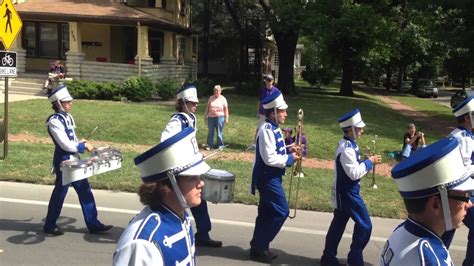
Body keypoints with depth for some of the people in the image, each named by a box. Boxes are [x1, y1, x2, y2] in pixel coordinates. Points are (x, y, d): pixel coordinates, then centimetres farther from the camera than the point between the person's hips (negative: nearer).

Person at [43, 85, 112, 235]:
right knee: (59, 194, 4)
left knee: (85, 192, 10)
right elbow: (65, 145, -22)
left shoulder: (67, 117, 10)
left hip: (74, 161, 9)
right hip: (64, 162, -9)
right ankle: (49, 226, 21)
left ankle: (93, 224, 17)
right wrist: (83, 146, -12)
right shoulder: (54, 121, -18)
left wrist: (81, 144, 1)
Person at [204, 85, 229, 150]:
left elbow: (226, 109, 0)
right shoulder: (211, 98, 7)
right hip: (211, 117, 3)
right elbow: (207, 107, 12)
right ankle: (209, 145, 16)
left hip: (220, 117, -3)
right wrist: (205, 116, 10)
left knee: (219, 132, 1)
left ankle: (220, 145, 12)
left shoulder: (223, 99, 0)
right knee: (210, 132, 6)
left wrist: (226, 118, -4)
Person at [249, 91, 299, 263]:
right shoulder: (267, 130, -21)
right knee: (281, 212, -5)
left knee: (267, 212, 15)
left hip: (271, 177, 10)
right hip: (268, 178, -10)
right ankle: (259, 247, 5)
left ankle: (258, 246, 25)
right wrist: (290, 158, -15)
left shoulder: (273, 128, 9)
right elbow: (269, 159, -25)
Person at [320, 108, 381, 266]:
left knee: (338, 224, 14)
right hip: (348, 193, -10)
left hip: (343, 192, 10)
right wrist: (369, 162, -14)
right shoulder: (347, 148, -24)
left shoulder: (347, 144, 8)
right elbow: (354, 173, -24)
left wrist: (367, 162, 6)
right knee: (364, 225, 1)